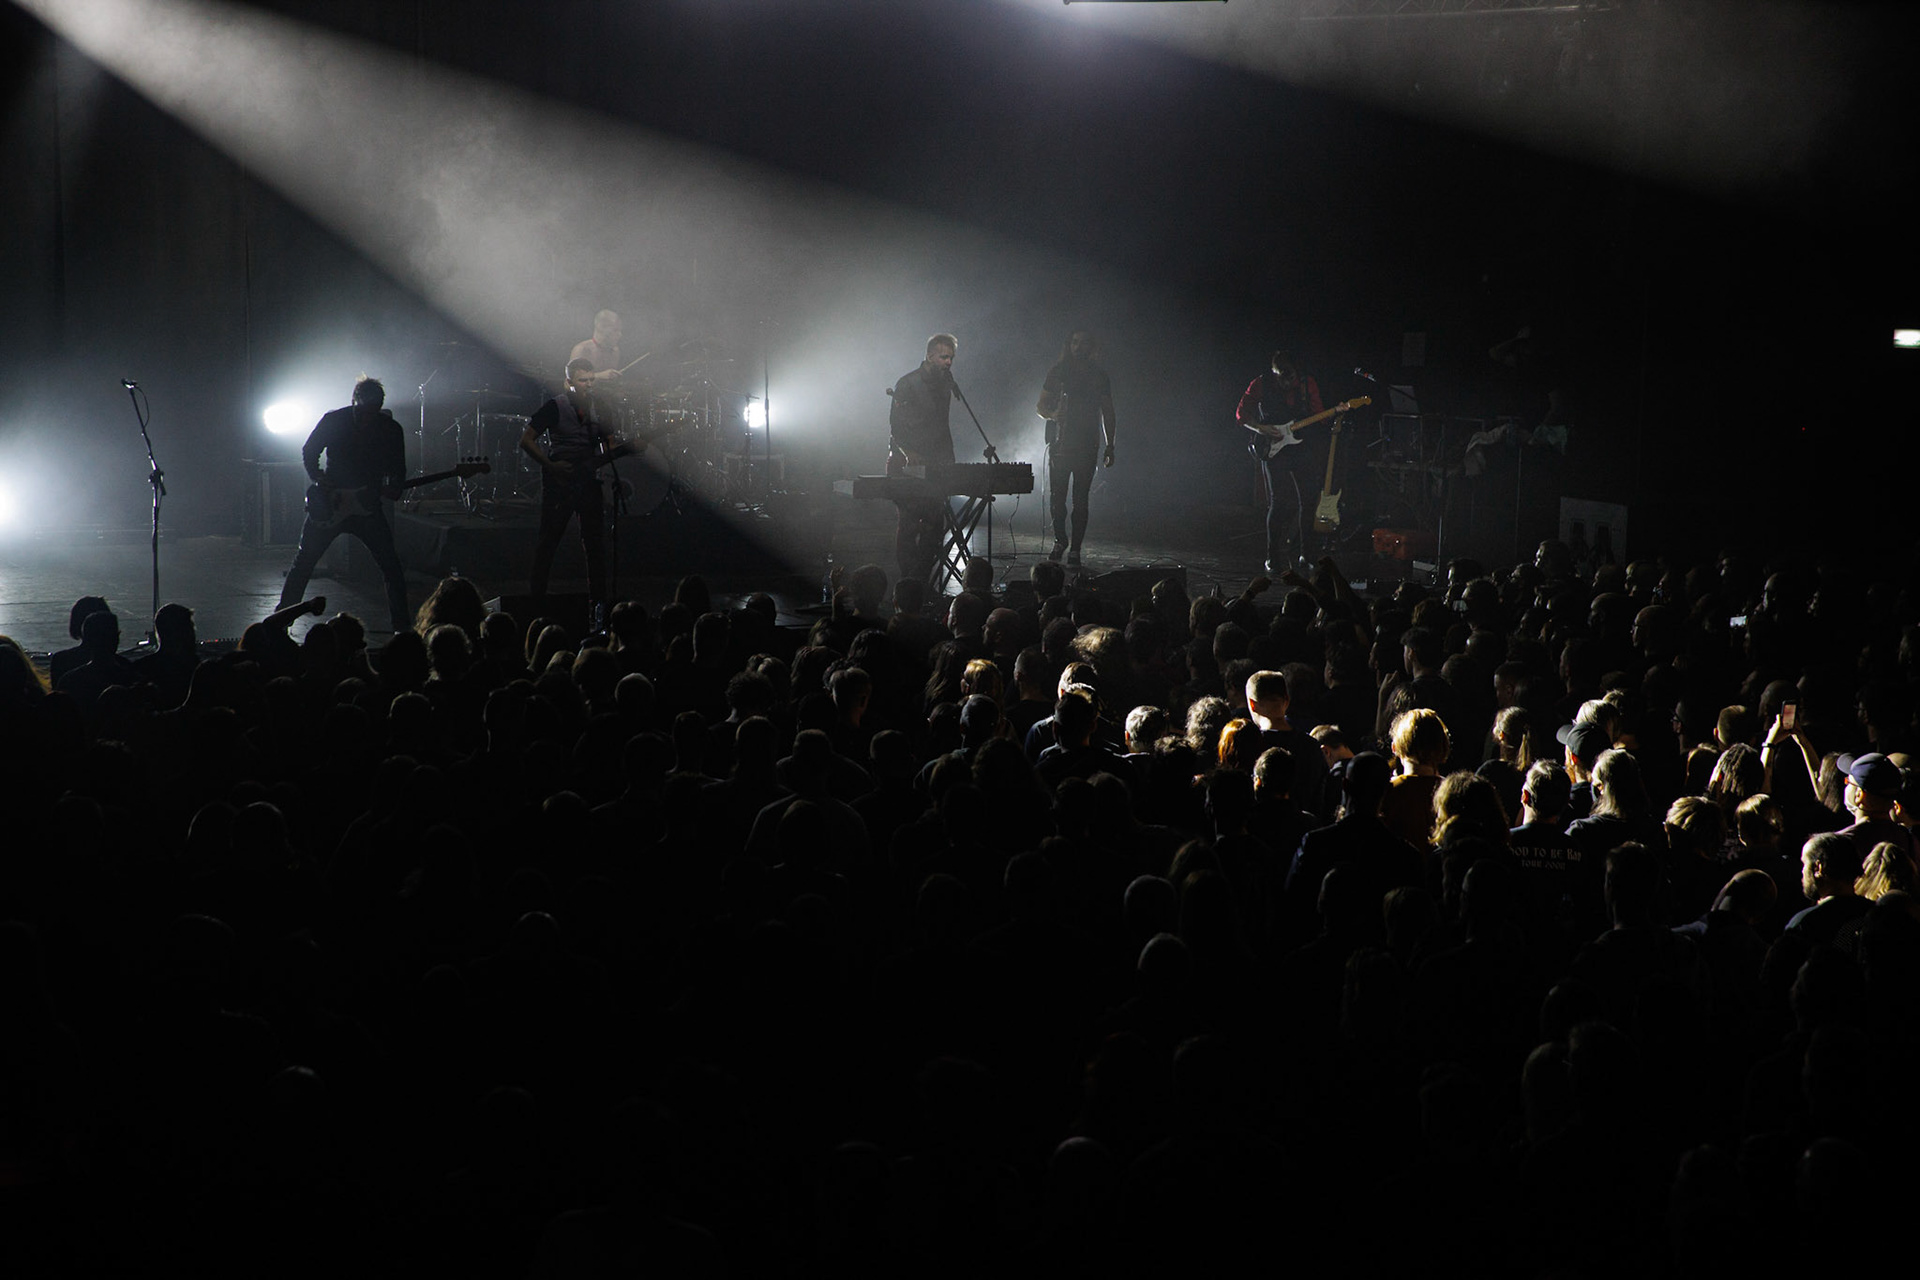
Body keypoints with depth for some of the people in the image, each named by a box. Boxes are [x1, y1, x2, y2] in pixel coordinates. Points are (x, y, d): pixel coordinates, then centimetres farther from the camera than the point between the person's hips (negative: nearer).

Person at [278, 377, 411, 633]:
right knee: (304, 562, 3)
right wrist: (320, 481, -12)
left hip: (367, 506, 1)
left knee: (391, 566, -6)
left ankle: (401, 625, 5)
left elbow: (397, 470, 5)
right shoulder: (334, 421, -8)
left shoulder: (391, 430, -5)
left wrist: (392, 488, -16)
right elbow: (308, 452, 4)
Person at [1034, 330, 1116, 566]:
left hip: (1086, 446, -1)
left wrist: (1110, 446, 5)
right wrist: (1052, 415, -14)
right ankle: (1060, 540, 22)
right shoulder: (1058, 372, 7)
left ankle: (1075, 549, 1)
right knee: (1057, 496, 2)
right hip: (1060, 444, 1)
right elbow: (1041, 406, 9)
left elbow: (1107, 412, 11)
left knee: (1080, 500, -4)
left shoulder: (1100, 376, 7)